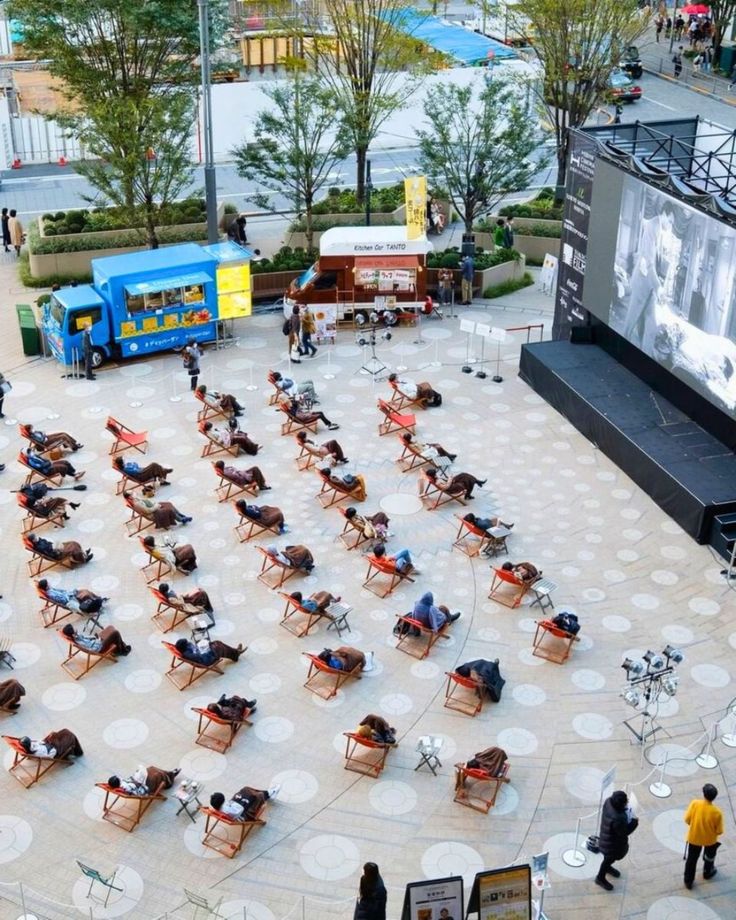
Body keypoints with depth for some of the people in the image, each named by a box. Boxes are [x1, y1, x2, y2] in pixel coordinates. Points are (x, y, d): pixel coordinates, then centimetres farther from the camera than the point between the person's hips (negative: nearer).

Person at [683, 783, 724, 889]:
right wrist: (712, 830, 6)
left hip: (694, 837, 0)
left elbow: (687, 820, -13)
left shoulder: (694, 803, -26)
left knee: (691, 859, 22)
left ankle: (688, 881, 33)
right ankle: (707, 872, 55)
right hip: (710, 839, 0)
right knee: (710, 856, 32)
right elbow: (719, 831, -17)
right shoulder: (717, 812, -29)